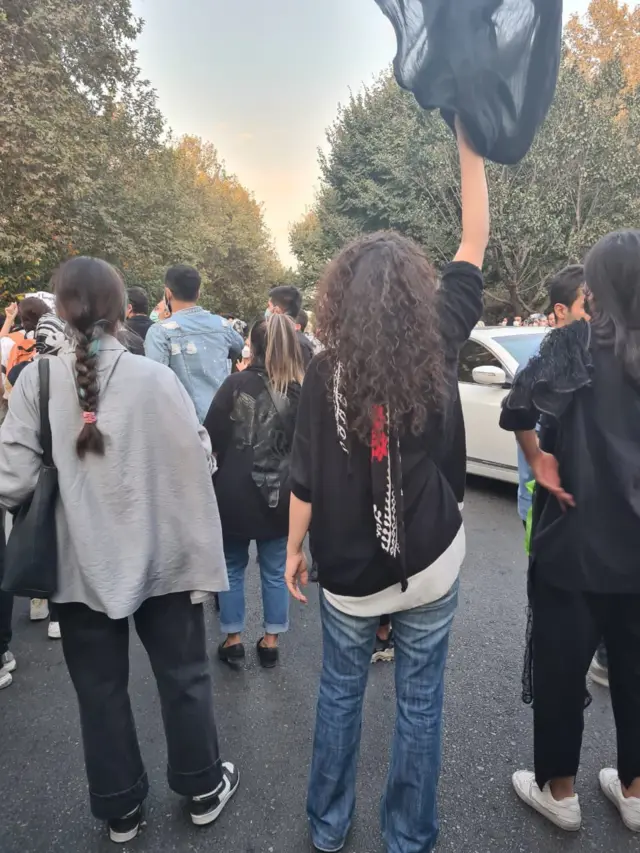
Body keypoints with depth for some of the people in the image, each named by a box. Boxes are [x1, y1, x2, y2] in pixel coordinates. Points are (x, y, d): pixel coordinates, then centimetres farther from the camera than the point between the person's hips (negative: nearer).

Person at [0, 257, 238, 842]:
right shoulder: (156, 377, -13)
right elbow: (199, 462, -11)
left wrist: (65, 485, 8)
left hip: (81, 561, 1)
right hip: (161, 552, 0)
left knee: (100, 689, 20)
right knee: (184, 676, 19)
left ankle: (120, 807, 38)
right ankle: (204, 788, 37)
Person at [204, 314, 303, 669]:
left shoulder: (237, 383, -10)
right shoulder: (303, 390, -5)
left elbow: (211, 436, -7)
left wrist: (217, 471, 8)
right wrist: (297, 486, 12)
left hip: (234, 491, -1)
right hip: (279, 495, 2)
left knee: (232, 565, 16)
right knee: (275, 570, 15)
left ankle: (232, 639, 25)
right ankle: (271, 640, 26)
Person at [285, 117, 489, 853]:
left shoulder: (325, 371, -11)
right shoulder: (439, 346, -11)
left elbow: (305, 479, -6)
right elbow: (474, 246, 1)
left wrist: (294, 550, 8)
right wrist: (470, 149, 5)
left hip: (346, 569, 1)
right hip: (429, 564, 0)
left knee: (339, 694, 21)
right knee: (419, 702, 17)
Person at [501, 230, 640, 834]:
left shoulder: (579, 340, -11)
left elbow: (518, 404, -26)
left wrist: (537, 459, -10)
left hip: (576, 537, -5)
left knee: (561, 666, 12)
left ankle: (558, 791, 29)